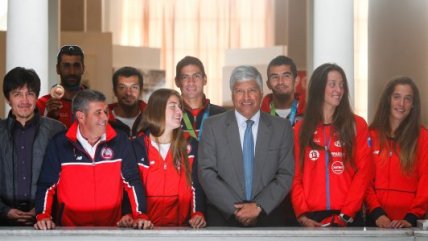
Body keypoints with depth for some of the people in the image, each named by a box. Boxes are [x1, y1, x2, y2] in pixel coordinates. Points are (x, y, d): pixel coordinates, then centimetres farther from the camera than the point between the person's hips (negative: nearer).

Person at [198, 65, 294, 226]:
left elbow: (286, 175, 4)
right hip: (223, 215, -1)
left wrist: (259, 207, -8)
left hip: (268, 216, 1)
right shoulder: (213, 126, 6)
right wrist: (235, 209, -8)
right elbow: (206, 173, 0)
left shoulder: (282, 128, 8)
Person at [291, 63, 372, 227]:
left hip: (348, 218, -1)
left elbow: (363, 172, -2)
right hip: (311, 219, 1)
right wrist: (302, 215, -8)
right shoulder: (300, 129, 8)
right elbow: (296, 176, 4)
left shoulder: (357, 125, 4)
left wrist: (345, 215, -10)